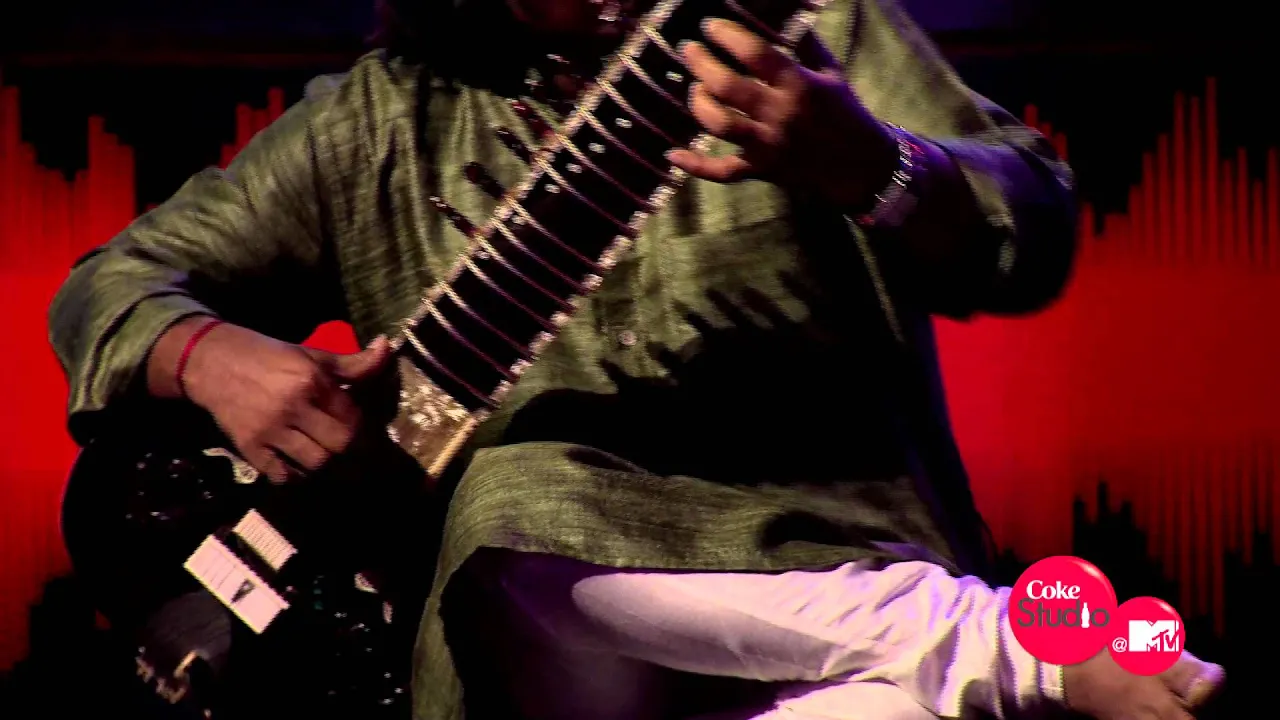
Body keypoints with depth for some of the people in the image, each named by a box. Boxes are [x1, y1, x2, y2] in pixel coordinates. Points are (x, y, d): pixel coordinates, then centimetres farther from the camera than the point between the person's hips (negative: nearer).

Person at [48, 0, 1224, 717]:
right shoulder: (381, 123, 12)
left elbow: (1034, 240, 0)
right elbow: (114, 285, 14)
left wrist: (864, 167, -23)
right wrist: (211, 353, -11)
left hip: (845, 569, -4)